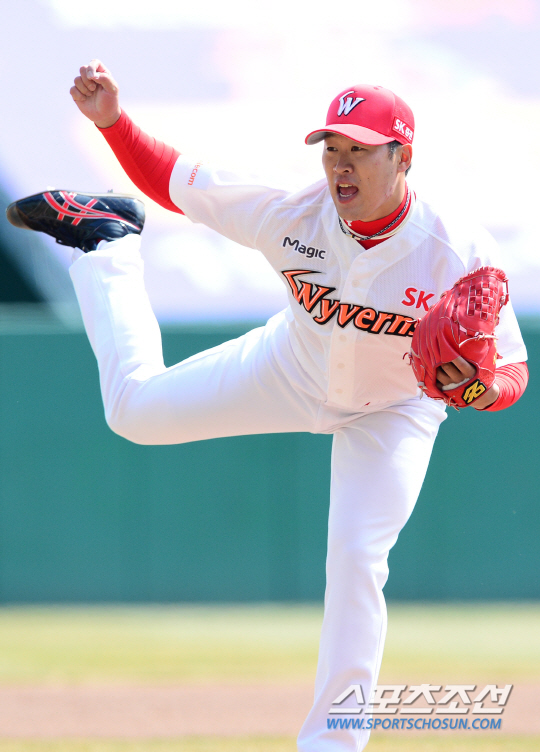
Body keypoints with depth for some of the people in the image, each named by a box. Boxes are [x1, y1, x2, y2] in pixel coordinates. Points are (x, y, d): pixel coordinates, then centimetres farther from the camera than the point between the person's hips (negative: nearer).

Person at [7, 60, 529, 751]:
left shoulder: (460, 255, -35)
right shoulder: (295, 212, -31)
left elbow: (513, 372, -28)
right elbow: (174, 180, -20)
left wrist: (483, 388, -52)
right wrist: (112, 122, -36)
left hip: (393, 409, -2)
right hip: (292, 373, 2)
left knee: (357, 558, -19)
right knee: (135, 411, 6)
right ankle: (109, 241, 34)